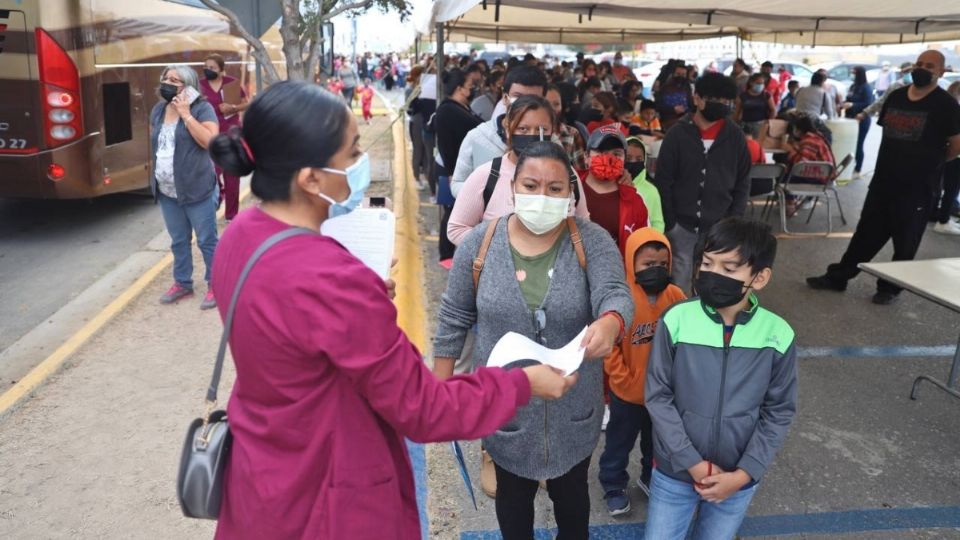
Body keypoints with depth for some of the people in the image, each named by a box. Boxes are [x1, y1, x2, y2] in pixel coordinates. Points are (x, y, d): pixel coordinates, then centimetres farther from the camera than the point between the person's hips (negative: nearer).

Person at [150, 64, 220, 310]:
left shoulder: (202, 108, -9)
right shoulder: (158, 110, 10)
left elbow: (211, 141, -23)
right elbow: (154, 144, 21)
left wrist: (186, 114, -21)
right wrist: (154, 175, 19)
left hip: (197, 189, -6)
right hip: (167, 192, 6)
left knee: (207, 240, 3)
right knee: (178, 240, 17)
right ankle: (182, 283, 30)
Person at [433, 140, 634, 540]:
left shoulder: (592, 241, -11)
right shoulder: (480, 243, -10)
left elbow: (616, 294, -25)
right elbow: (454, 318, -3)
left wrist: (610, 323, -49)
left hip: (573, 404, 0)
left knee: (571, 491, 24)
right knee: (513, 493, 23)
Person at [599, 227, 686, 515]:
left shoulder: (675, 297, -11)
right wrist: (623, 379, -16)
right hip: (628, 393, -4)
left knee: (658, 442, 27)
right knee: (619, 444, 18)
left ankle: (652, 478, 51)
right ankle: (614, 487, 40)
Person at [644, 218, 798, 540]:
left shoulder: (778, 336, -11)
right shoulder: (676, 320, -16)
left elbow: (779, 412, -3)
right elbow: (658, 397, -10)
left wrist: (743, 474, -9)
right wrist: (693, 464, -13)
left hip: (738, 479, 1)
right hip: (675, 472, -1)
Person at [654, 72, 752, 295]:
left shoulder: (735, 137, 4)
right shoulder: (678, 134, -2)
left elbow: (743, 183, 7)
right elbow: (663, 181, -2)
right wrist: (669, 222, -6)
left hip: (719, 227, 2)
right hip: (681, 225, -1)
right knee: (678, 287, 2)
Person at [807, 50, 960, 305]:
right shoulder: (895, 97, 7)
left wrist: (930, 162, 1)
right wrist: (896, 159, 10)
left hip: (918, 186, -5)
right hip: (883, 180, 5)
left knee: (905, 241, 7)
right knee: (867, 231, 11)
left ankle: (890, 288, 20)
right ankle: (838, 276, 17)